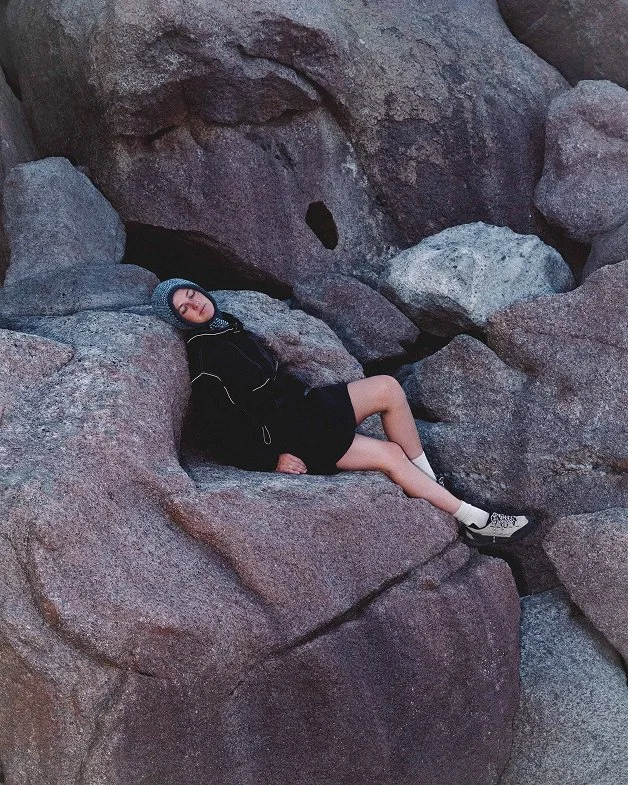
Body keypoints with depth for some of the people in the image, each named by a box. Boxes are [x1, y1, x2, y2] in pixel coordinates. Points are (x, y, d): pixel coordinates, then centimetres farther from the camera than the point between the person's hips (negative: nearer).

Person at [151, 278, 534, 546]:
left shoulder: (228, 326, 11)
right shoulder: (204, 357, -15)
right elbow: (214, 432, -18)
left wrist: (305, 394, 14)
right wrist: (271, 459, -19)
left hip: (306, 408, 8)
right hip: (294, 439, -8)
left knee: (387, 387, -8)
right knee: (390, 454, -14)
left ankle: (428, 480, 1)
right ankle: (476, 520, -8)